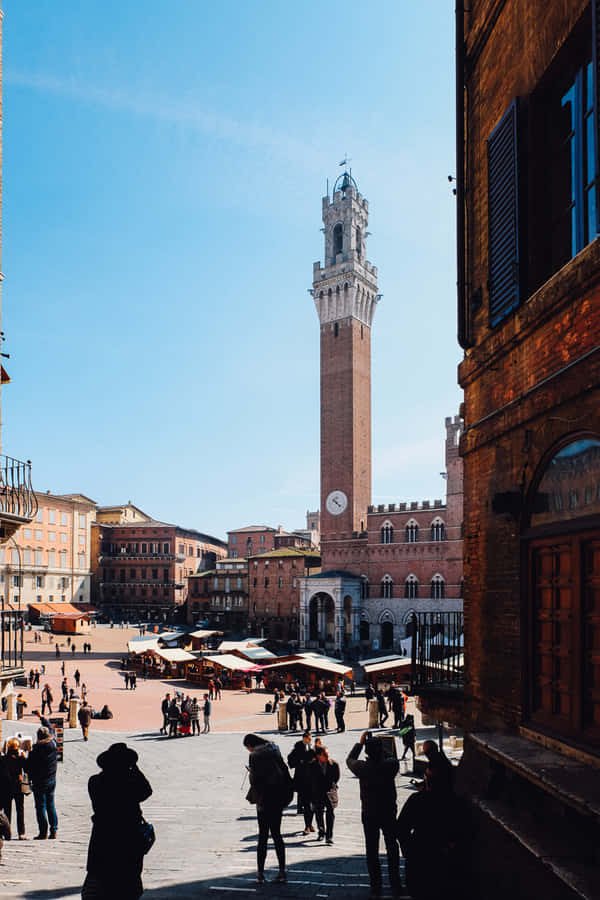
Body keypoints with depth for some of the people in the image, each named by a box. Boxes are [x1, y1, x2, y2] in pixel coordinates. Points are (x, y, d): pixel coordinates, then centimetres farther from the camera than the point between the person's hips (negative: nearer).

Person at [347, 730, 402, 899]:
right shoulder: (391, 765, -16)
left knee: (372, 850, 10)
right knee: (392, 850, 13)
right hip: (389, 813, 0)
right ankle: (395, 886, 15)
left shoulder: (362, 767, -15)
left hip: (369, 814, 0)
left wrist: (360, 742, 10)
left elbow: (349, 760, 6)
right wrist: (380, 753, 9)